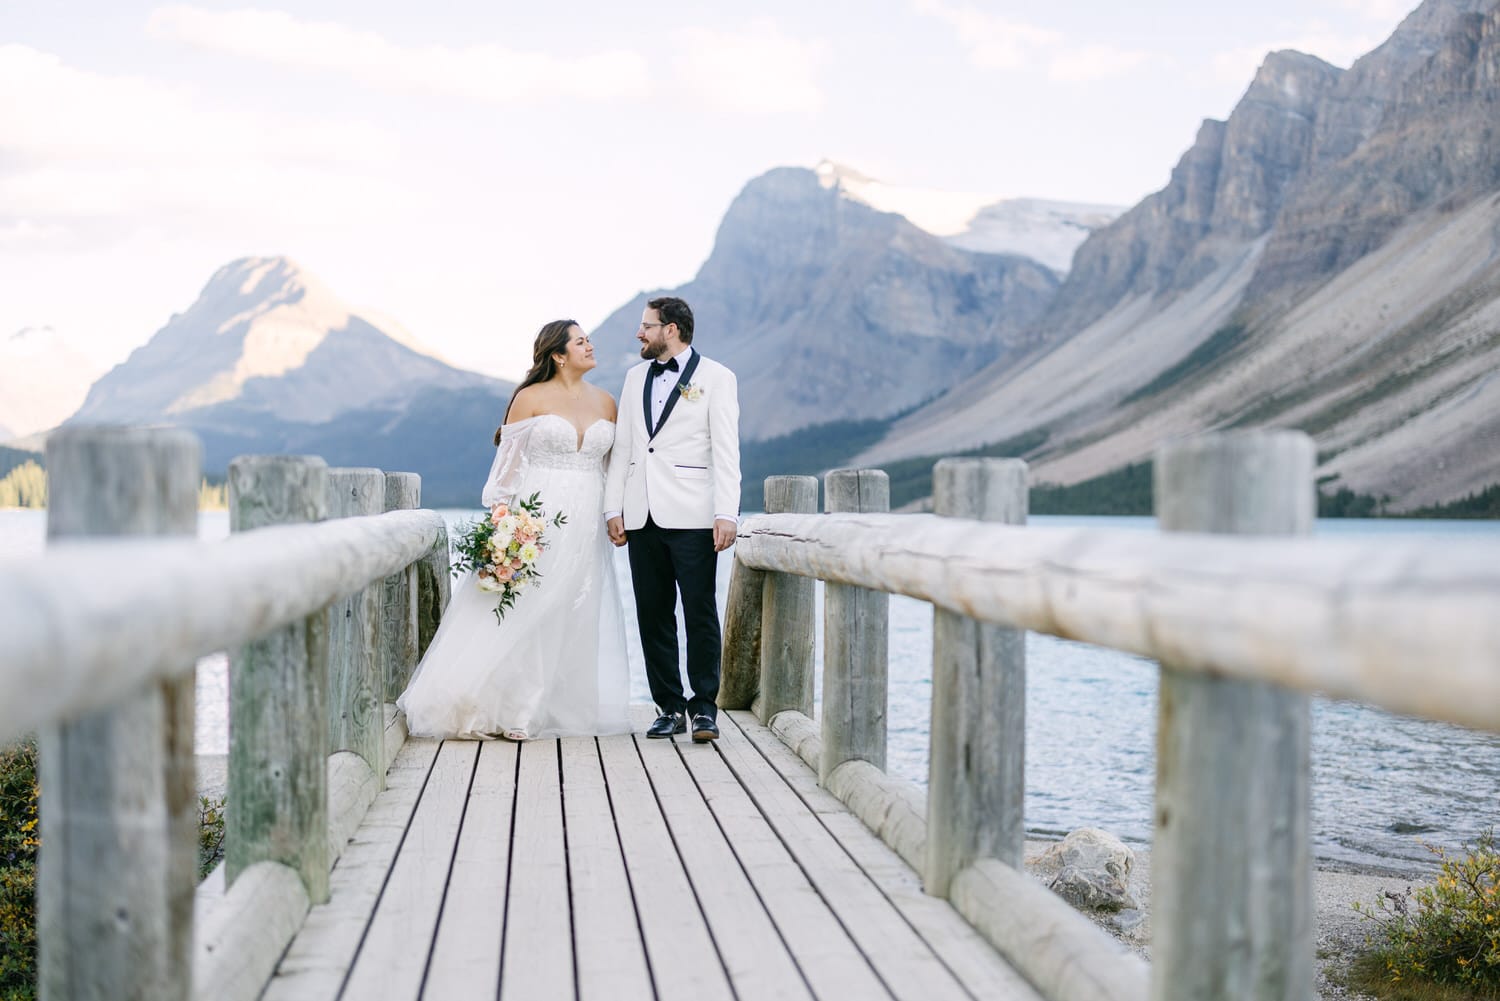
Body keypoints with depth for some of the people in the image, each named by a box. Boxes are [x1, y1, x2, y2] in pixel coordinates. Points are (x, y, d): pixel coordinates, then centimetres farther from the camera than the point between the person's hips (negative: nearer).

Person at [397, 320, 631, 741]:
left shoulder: (605, 402, 11)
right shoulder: (531, 398, -2)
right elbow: (509, 461, -3)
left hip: (584, 526, 4)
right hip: (535, 519, -4)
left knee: (573, 619, 5)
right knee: (520, 615, -6)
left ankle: (563, 709, 12)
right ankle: (496, 709, 1)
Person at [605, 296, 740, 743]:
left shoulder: (716, 378, 0)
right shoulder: (636, 377, 17)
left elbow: (726, 452, -6)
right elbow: (621, 447, 16)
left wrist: (726, 513, -13)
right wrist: (613, 508, 9)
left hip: (691, 517, -5)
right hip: (642, 517, 5)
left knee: (700, 610, -4)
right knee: (653, 614, 6)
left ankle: (704, 707, 3)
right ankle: (670, 706, 13)